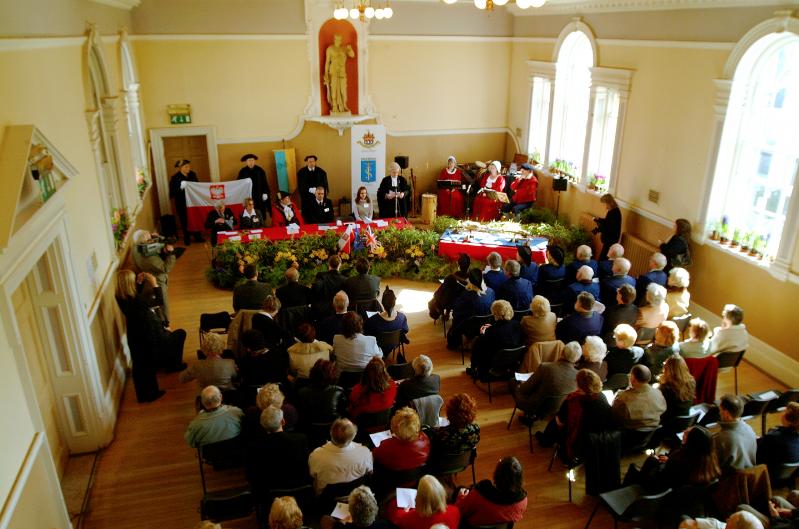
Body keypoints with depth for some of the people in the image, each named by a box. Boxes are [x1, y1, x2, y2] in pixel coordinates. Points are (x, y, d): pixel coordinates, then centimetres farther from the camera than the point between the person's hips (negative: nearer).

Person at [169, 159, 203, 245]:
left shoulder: (193, 174, 1)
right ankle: (187, 239, 18)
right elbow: (172, 193, -14)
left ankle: (198, 237, 21)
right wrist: (181, 187, -28)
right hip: (182, 204, -3)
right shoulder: (175, 178, -11)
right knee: (185, 221, 5)